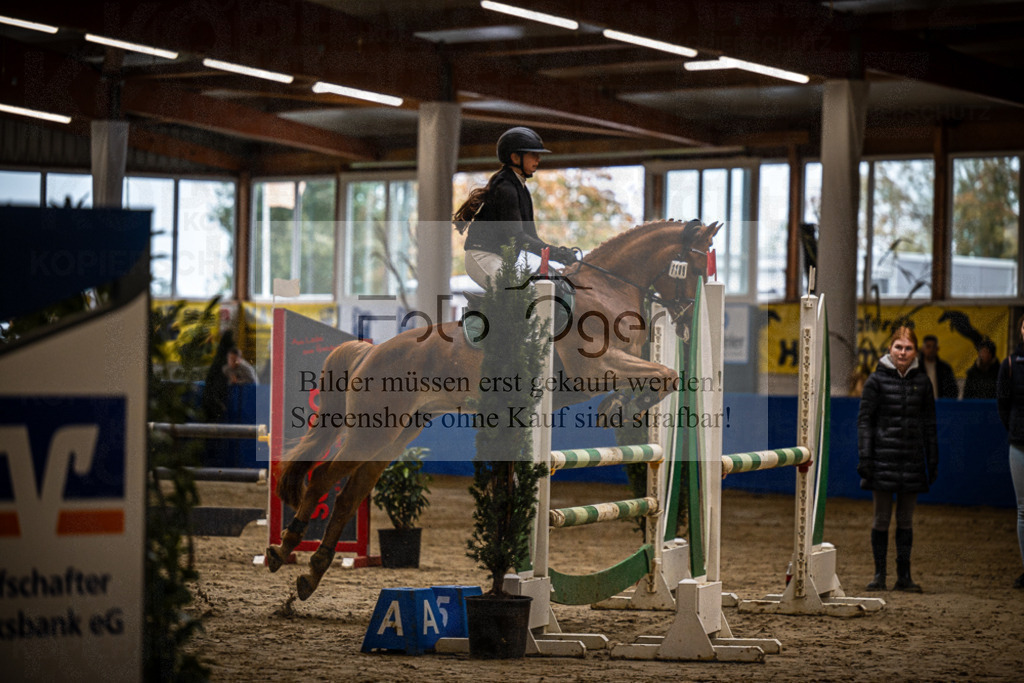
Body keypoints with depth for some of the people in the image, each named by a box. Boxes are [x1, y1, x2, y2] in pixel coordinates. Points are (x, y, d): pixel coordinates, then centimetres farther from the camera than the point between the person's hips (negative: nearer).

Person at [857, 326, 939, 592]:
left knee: (906, 520, 6)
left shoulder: (921, 381, 6)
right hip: (883, 458, -2)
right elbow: (864, 420, -1)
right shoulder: (877, 380, -1)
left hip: (912, 460, 2)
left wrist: (933, 461, 10)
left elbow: (929, 424, 12)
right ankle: (879, 573, 8)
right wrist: (865, 457, -9)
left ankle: (904, 575, 10)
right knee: (881, 518, 1)